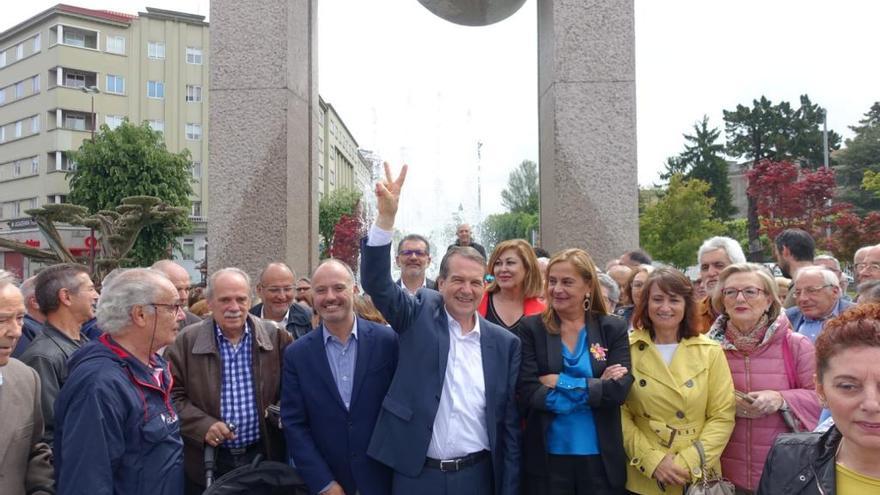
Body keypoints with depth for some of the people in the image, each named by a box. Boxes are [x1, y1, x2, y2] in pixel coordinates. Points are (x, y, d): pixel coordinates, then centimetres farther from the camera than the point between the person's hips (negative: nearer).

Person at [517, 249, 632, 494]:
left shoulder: (613, 328, 0)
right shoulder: (531, 328, -3)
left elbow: (619, 390, -11)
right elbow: (527, 393, -12)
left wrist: (562, 383, -14)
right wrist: (594, 388, -14)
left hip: (601, 457, 1)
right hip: (547, 457, -1)